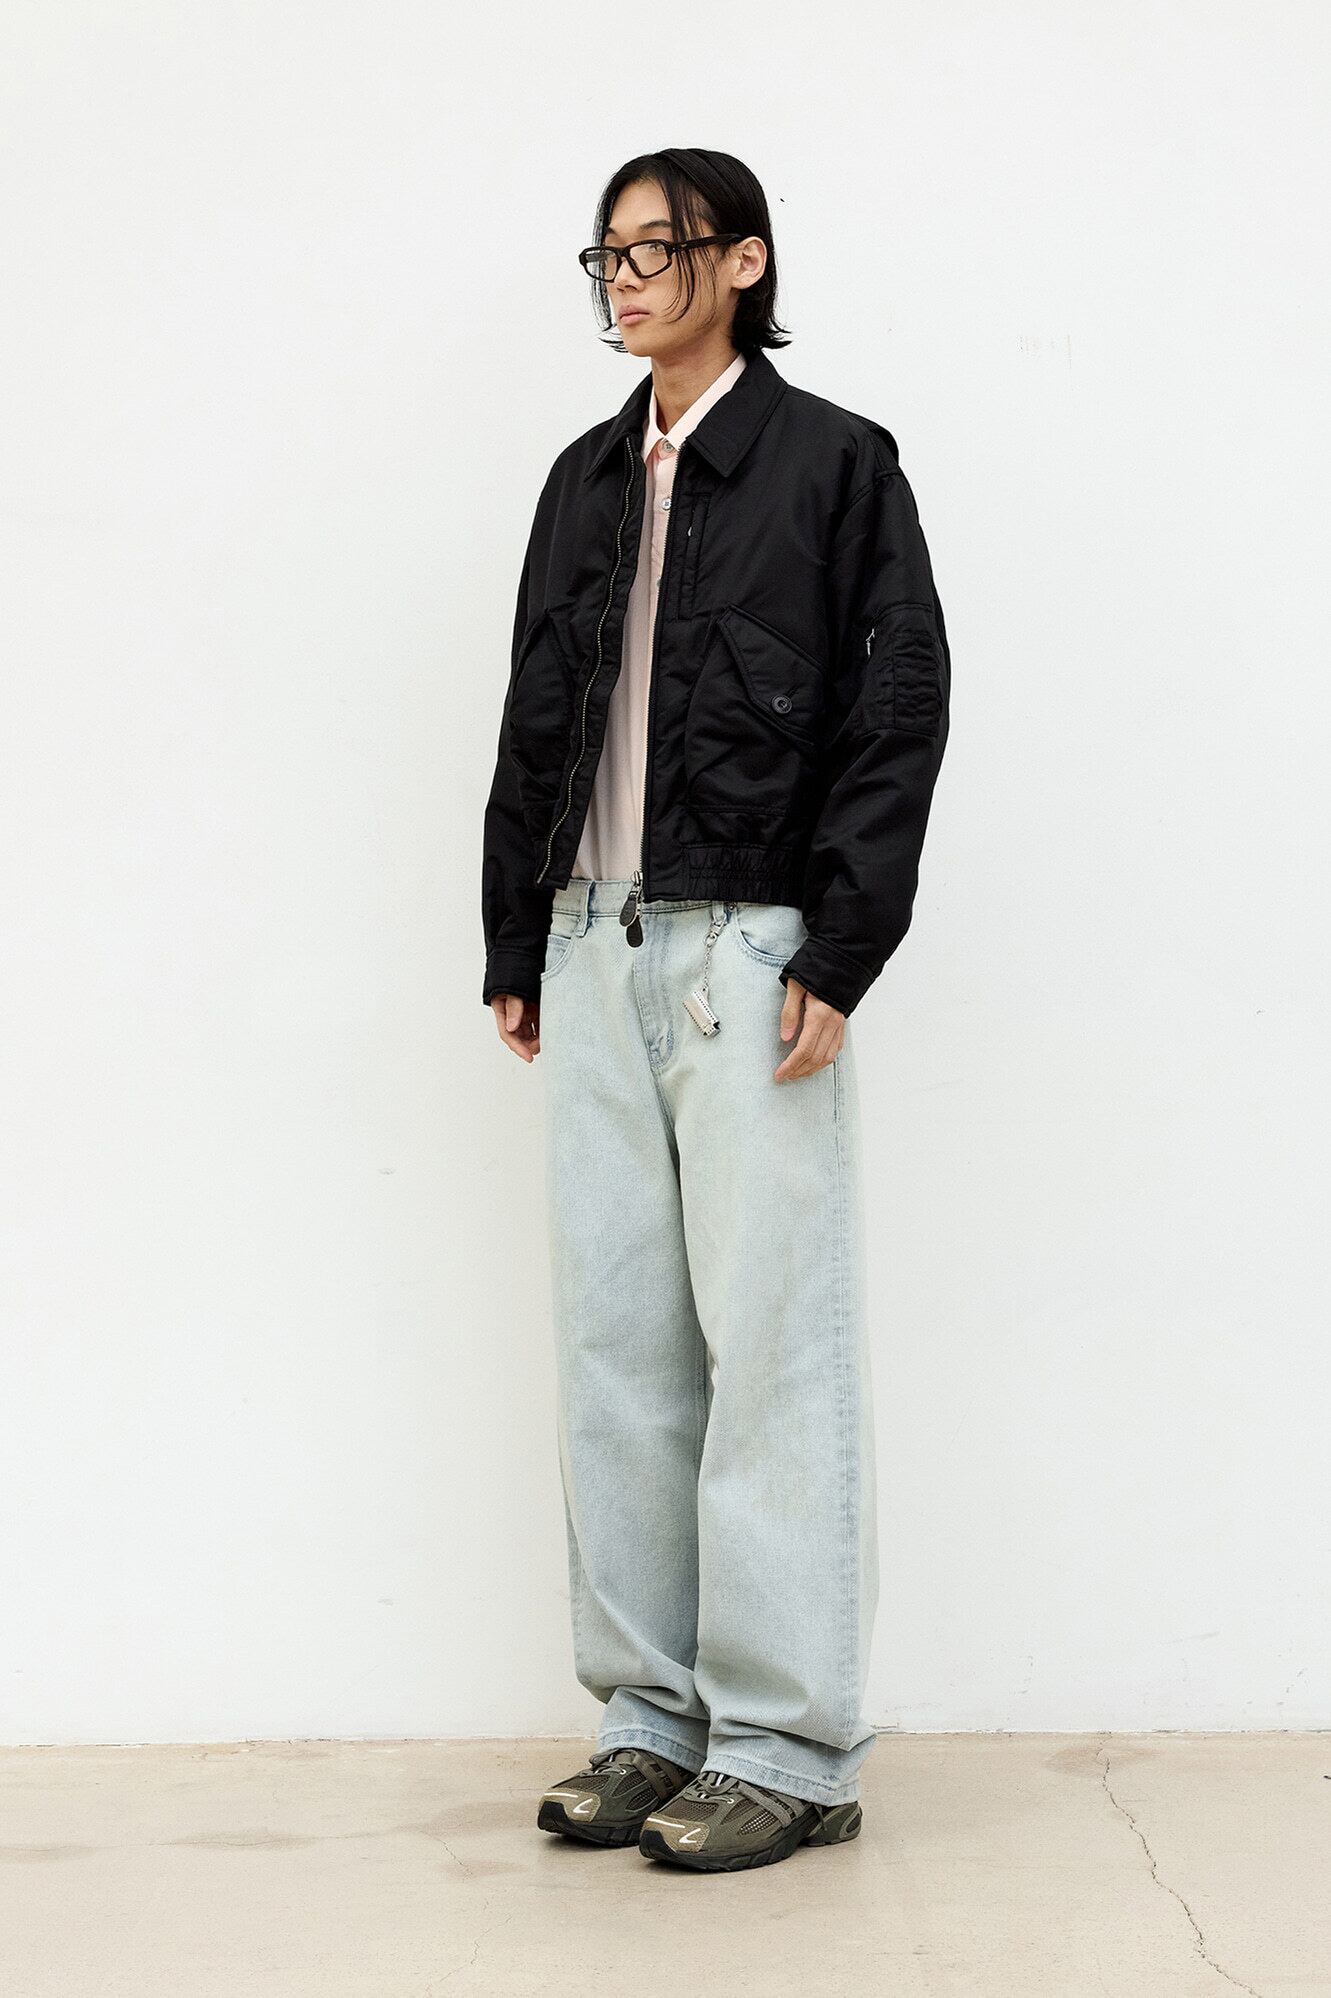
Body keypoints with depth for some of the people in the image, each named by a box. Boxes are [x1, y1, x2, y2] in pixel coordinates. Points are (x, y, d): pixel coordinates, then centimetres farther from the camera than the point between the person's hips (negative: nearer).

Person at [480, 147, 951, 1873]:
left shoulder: (834, 462, 0)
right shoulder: (584, 481, 17)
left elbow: (902, 711, -6)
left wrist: (838, 954, -13)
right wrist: (514, 948, 13)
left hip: (751, 945, -6)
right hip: (595, 951, 6)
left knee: (769, 1343, -4)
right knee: (615, 1343, 6)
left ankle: (788, 1748, 3)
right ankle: (652, 1722, 15)